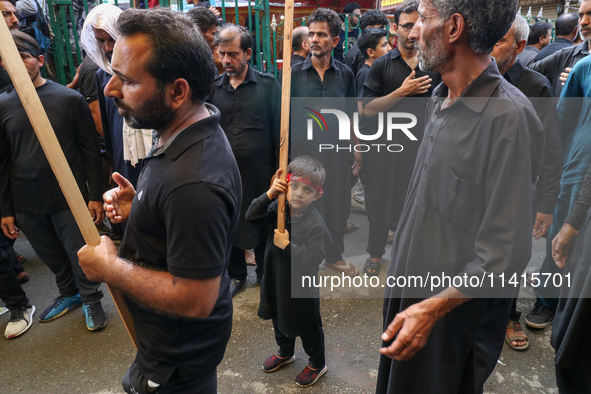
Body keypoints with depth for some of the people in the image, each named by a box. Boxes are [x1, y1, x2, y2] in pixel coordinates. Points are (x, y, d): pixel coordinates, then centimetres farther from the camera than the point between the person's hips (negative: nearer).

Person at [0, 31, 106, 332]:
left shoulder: (70, 99, -5)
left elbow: (90, 150, -3)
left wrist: (95, 195, -6)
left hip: (69, 198, -3)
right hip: (26, 204, 3)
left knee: (80, 255, 6)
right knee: (52, 257, 16)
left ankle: (91, 300, 29)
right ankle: (69, 295, 40)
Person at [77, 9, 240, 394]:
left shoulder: (193, 183, -37)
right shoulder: (188, 134, -5)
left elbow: (194, 300, -32)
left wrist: (110, 267, -22)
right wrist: (138, 207, -4)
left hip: (178, 358, -9)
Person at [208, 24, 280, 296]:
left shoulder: (268, 85, -3)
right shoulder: (213, 88, 4)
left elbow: (279, 130, -3)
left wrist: (278, 170, -6)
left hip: (260, 171, -2)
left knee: (263, 224, 11)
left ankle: (265, 273, 34)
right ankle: (237, 274, 36)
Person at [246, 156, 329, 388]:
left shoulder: (315, 224, -26)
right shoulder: (280, 209, -8)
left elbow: (315, 258, -30)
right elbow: (252, 217, -14)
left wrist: (288, 246, -32)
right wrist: (269, 195, -26)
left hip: (302, 285, -6)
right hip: (277, 280, 7)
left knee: (308, 326, 14)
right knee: (279, 319, 27)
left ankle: (317, 364, 39)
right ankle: (285, 353, 54)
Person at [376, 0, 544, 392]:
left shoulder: (509, 117, -24)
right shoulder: (440, 98, 4)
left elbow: (505, 250, -23)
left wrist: (432, 308, -27)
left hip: (457, 311, -7)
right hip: (411, 286, 8)